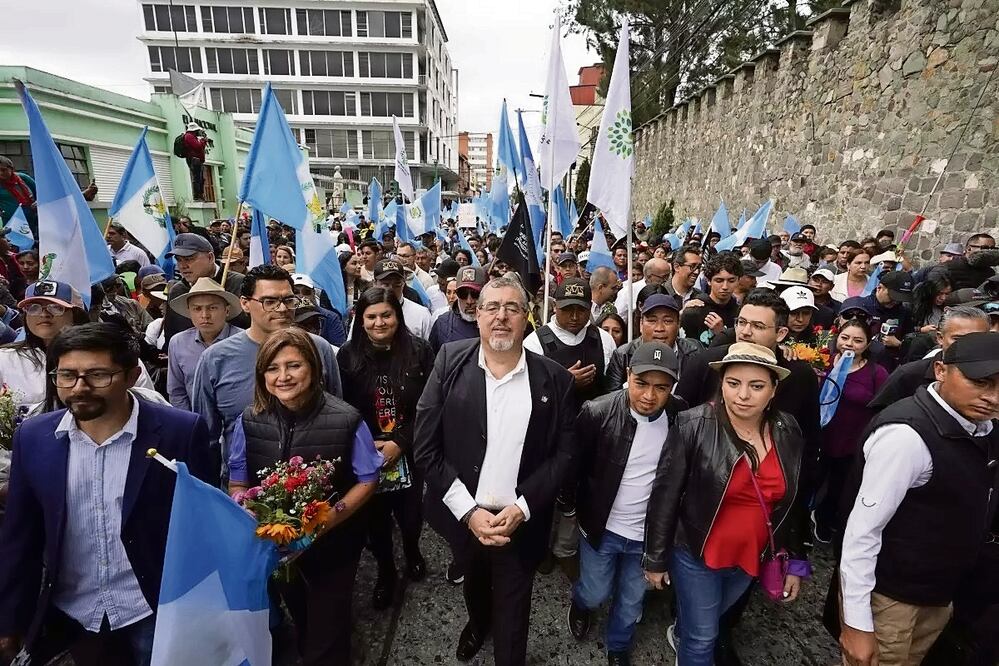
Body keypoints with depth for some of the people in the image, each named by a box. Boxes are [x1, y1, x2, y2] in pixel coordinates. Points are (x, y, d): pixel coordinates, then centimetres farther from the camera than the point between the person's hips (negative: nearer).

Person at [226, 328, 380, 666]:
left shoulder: (345, 420, -22)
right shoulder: (249, 421, -11)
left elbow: (367, 480, -12)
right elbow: (238, 484, 0)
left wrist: (325, 522, -22)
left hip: (333, 545, -4)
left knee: (328, 628, 12)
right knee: (300, 619, 29)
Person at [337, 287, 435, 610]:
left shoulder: (419, 351, -10)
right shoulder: (348, 356, -6)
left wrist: (400, 443, -17)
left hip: (409, 454, 0)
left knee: (410, 512, 13)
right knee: (375, 518, 13)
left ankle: (412, 552, 48)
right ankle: (385, 571, 41)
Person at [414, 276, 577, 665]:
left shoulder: (554, 379, -9)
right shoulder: (450, 363, -11)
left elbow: (564, 453, -6)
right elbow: (426, 448, -11)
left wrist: (521, 508, -15)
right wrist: (469, 512, -15)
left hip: (522, 522, -2)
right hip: (462, 517, 2)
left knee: (512, 614, 17)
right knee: (473, 585, 31)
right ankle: (477, 622, 63)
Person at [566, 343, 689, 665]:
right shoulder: (597, 412, -22)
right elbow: (574, 466, -10)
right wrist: (579, 510, -6)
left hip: (650, 532, 2)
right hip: (601, 526, -2)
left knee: (631, 601, 21)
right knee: (596, 594, 16)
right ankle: (579, 602, 52)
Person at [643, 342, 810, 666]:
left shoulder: (789, 434, -9)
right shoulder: (694, 427, -23)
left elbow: (795, 502, 4)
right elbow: (665, 496, -17)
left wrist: (796, 562, 7)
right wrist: (656, 559, -11)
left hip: (752, 557, 5)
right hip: (696, 553, -5)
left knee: (712, 618, 28)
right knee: (703, 637, 10)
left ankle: (681, 635, 58)